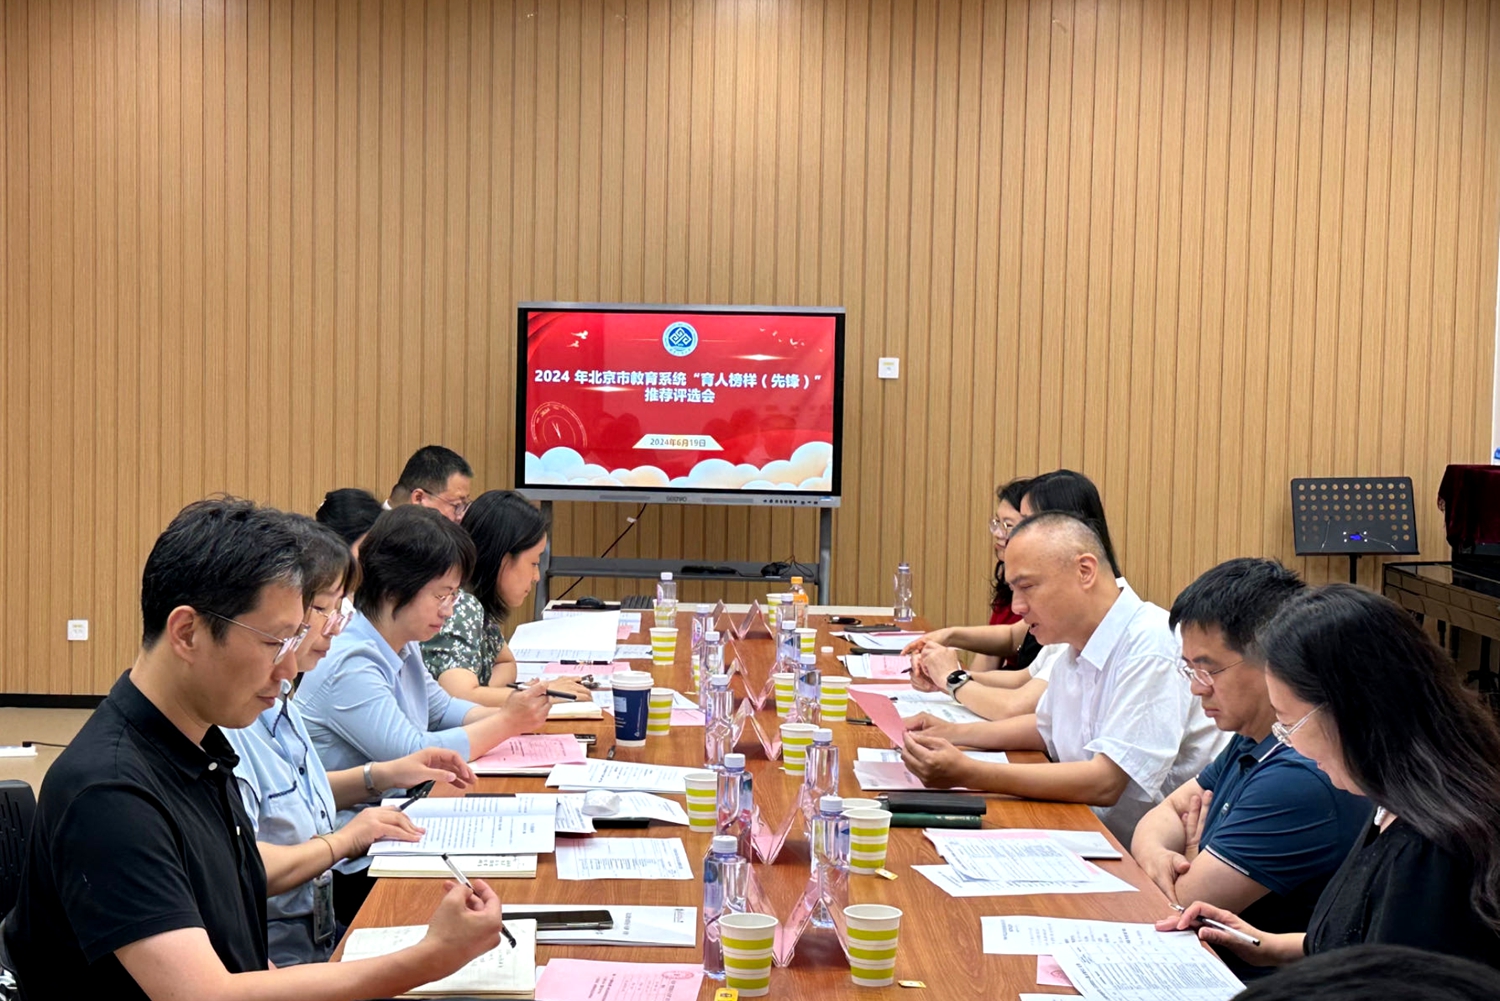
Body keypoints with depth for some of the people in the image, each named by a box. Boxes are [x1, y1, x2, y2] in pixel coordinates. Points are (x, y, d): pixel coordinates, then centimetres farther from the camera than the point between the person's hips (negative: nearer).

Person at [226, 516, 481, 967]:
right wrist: (344, 839, -15)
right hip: (270, 958, -10)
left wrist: (380, 776, 19)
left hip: (318, 937, 10)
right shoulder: (228, 720, -20)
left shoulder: (277, 700, 12)